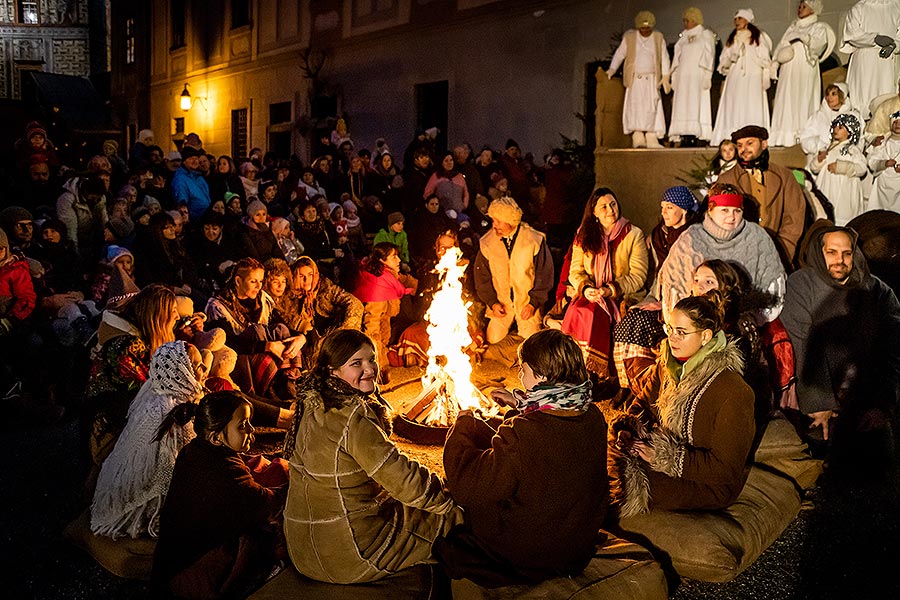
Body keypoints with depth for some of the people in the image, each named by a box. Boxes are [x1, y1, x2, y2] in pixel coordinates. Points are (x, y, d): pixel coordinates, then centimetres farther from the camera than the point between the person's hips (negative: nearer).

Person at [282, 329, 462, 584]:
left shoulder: (315, 405, 3)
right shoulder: (352, 418, -26)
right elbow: (403, 480, -21)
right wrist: (450, 501, -8)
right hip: (349, 556, -9)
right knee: (451, 518, 7)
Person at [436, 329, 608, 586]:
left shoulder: (521, 434, -35)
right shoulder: (593, 418, -13)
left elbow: (466, 488, -25)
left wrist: (463, 426, -11)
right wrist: (520, 404, 14)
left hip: (526, 558, -7)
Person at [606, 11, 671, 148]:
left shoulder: (659, 38, 10)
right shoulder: (629, 37, 6)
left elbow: (664, 58, 9)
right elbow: (619, 54, 6)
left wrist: (665, 76, -1)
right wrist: (611, 70, -5)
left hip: (652, 80, 2)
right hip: (635, 79, -2)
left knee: (652, 107, -6)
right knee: (635, 105, -15)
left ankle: (651, 138, -6)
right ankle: (637, 137, -18)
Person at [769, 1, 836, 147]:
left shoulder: (819, 27, 9)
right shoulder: (793, 26, 23)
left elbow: (818, 43, -8)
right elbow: (781, 46, 14)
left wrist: (803, 36, -22)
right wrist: (774, 64, 0)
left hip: (805, 71, -4)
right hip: (788, 70, 5)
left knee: (804, 101, -12)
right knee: (786, 101, -4)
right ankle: (786, 136, -7)